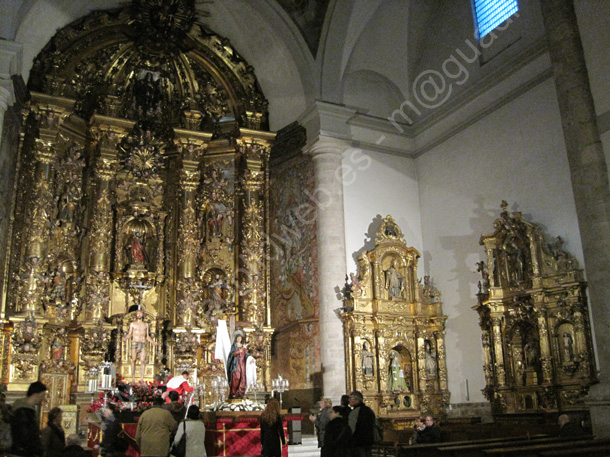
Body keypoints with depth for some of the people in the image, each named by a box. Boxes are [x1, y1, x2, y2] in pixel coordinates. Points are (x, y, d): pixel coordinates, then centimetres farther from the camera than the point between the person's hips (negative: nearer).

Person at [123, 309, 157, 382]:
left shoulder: (145, 324, 19)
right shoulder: (132, 324, 13)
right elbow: (130, 334, 6)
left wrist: (152, 342, 5)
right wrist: (125, 338, -14)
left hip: (143, 343, 1)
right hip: (135, 343, -1)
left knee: (143, 361, -11)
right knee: (133, 360, -7)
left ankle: (142, 379, -11)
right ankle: (133, 379, -4)